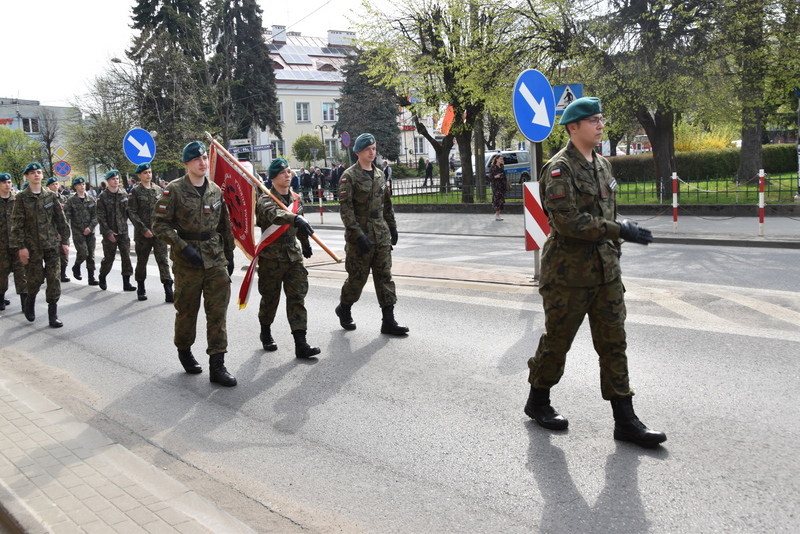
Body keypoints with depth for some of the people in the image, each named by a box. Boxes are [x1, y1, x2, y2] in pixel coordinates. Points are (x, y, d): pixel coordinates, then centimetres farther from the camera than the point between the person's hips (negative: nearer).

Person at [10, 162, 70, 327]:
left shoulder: (51, 195, 6)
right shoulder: (22, 197, -2)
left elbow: (61, 220, 8)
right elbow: (17, 224, -4)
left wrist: (65, 241, 4)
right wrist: (20, 247, -10)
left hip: (52, 244, 2)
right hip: (32, 245, -2)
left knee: (54, 279, -1)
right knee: (35, 278, 3)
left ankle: (53, 314, 6)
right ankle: (30, 300, 35)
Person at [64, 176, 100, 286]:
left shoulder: (91, 199, 7)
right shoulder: (71, 201, -1)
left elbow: (95, 215, 4)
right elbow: (66, 216, -5)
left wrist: (90, 227, -10)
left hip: (90, 231, 3)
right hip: (77, 231, -3)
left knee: (91, 255, 3)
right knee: (83, 252, -14)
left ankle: (91, 278, 10)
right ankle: (76, 267, 16)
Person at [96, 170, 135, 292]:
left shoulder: (124, 194, 5)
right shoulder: (102, 197, -5)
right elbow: (101, 217, -8)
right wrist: (108, 232, -13)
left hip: (123, 231, 3)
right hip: (109, 233, -3)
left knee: (126, 256, -2)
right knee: (109, 258, 5)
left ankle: (126, 283, 2)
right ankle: (102, 277, 30)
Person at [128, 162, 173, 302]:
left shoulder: (158, 190, 9)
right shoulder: (135, 192, -1)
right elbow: (132, 213, -6)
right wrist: (144, 229, -13)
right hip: (143, 233, -2)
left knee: (163, 260, -5)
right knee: (141, 261, 10)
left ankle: (168, 291, -9)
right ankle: (141, 289, 26)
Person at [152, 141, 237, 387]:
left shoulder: (216, 190, 8)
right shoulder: (174, 190, -6)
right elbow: (160, 225, -10)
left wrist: (229, 255, 16)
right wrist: (183, 247, -19)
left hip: (216, 259, 4)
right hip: (187, 261, -3)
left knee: (218, 311, -3)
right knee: (186, 310, 9)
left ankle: (217, 365, 0)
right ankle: (184, 351, 34)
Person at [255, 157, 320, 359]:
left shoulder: (296, 199, 9)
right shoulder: (266, 200, -12)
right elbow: (274, 214, -37)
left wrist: (305, 243, 37)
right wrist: (295, 218, -54)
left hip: (294, 257, 5)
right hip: (271, 258, -5)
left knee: (297, 298, -3)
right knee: (270, 298, 8)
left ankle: (300, 344, -5)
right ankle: (266, 334, 32)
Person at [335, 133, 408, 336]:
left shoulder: (379, 174, 12)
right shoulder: (349, 176, -8)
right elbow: (345, 208, -15)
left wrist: (392, 227, 16)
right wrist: (358, 235, -21)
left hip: (381, 235, 6)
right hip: (361, 234, -6)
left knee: (384, 276, 3)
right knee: (357, 276, 3)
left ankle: (388, 321, 6)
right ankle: (344, 308, 28)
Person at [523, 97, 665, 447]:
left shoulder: (602, 165, 13)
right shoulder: (559, 168, -13)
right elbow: (568, 221, -23)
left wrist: (614, 253, 19)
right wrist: (620, 230, -23)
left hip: (605, 271, 7)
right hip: (568, 272, -7)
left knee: (614, 343, 7)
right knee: (556, 341, 6)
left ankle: (625, 420, 13)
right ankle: (537, 402, 27)